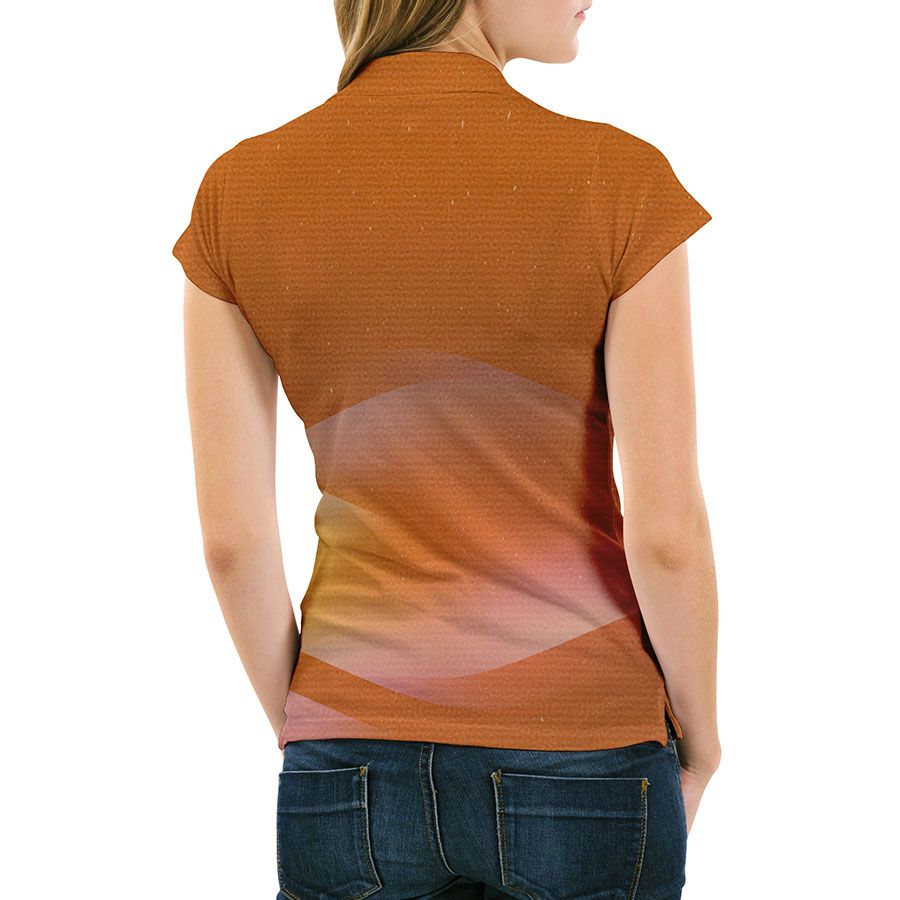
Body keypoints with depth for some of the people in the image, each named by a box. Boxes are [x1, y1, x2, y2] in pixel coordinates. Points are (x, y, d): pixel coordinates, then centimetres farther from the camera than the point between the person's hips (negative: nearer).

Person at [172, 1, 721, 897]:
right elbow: (667, 533, -13)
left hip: (354, 767, 2)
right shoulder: (621, 181, -13)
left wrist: (299, 728, 11)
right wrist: (698, 739, 4)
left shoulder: (237, 192, -5)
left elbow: (230, 537, -4)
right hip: (579, 753, -2)